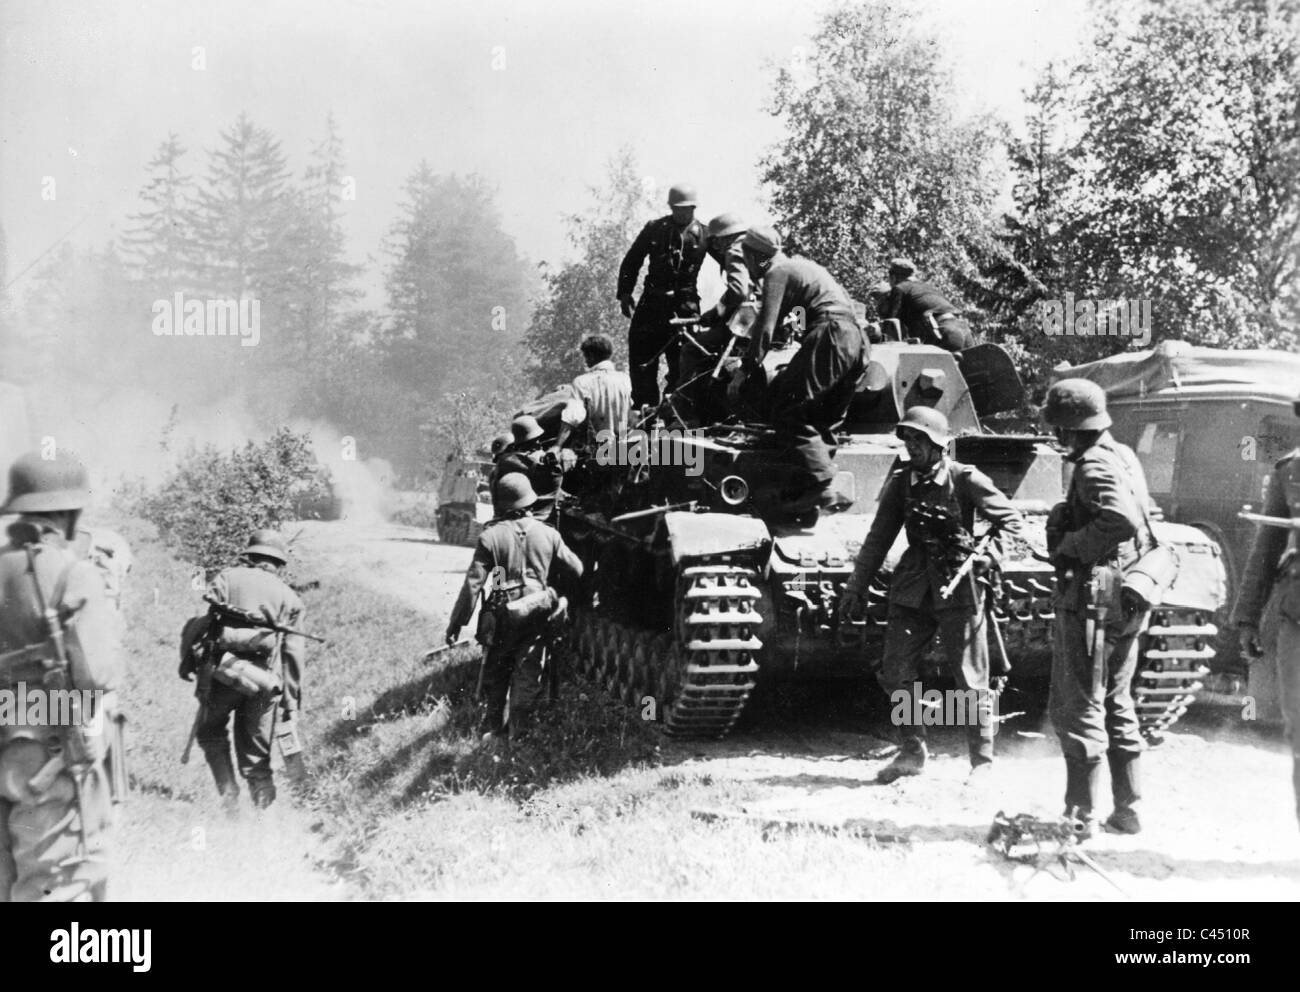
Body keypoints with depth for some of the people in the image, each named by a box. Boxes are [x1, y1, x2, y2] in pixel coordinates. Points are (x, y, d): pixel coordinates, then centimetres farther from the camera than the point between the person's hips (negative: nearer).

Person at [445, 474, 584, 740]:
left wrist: (456, 622, -6)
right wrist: (557, 592, 25)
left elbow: (473, 583, -11)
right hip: (537, 617, 1)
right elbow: (576, 570, 6)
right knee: (528, 678, 10)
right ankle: (516, 732, 10)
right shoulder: (548, 534, -1)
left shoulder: (491, 536, -9)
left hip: (501, 617, -1)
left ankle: (493, 730, 24)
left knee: (495, 675, 17)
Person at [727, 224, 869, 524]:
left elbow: (766, 327, -7)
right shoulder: (799, 266, 31)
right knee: (824, 421, 11)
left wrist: (745, 371, -5)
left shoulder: (778, 272, 2)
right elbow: (773, 321, 41)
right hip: (858, 343, 10)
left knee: (787, 410, -9)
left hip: (830, 335, -10)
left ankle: (819, 483, -22)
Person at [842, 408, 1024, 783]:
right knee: (896, 672, 4)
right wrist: (858, 584, 14)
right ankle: (912, 752, 19)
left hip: (959, 587, -5)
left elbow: (1011, 520, -2)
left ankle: (982, 762, 10)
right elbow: (879, 536, 13)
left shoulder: (965, 479, -8)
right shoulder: (901, 481, 5)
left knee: (971, 681, -1)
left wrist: (991, 555, -18)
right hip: (913, 589, 5)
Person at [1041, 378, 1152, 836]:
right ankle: (1128, 810, 22)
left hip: (1092, 597, -9)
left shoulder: (1094, 466, -17)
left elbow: (1121, 521, -32)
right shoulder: (1124, 457, 11)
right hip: (1127, 602, 9)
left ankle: (1080, 813, 2)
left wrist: (1070, 545, -20)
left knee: (1078, 707, -1)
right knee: (1117, 704, 18)